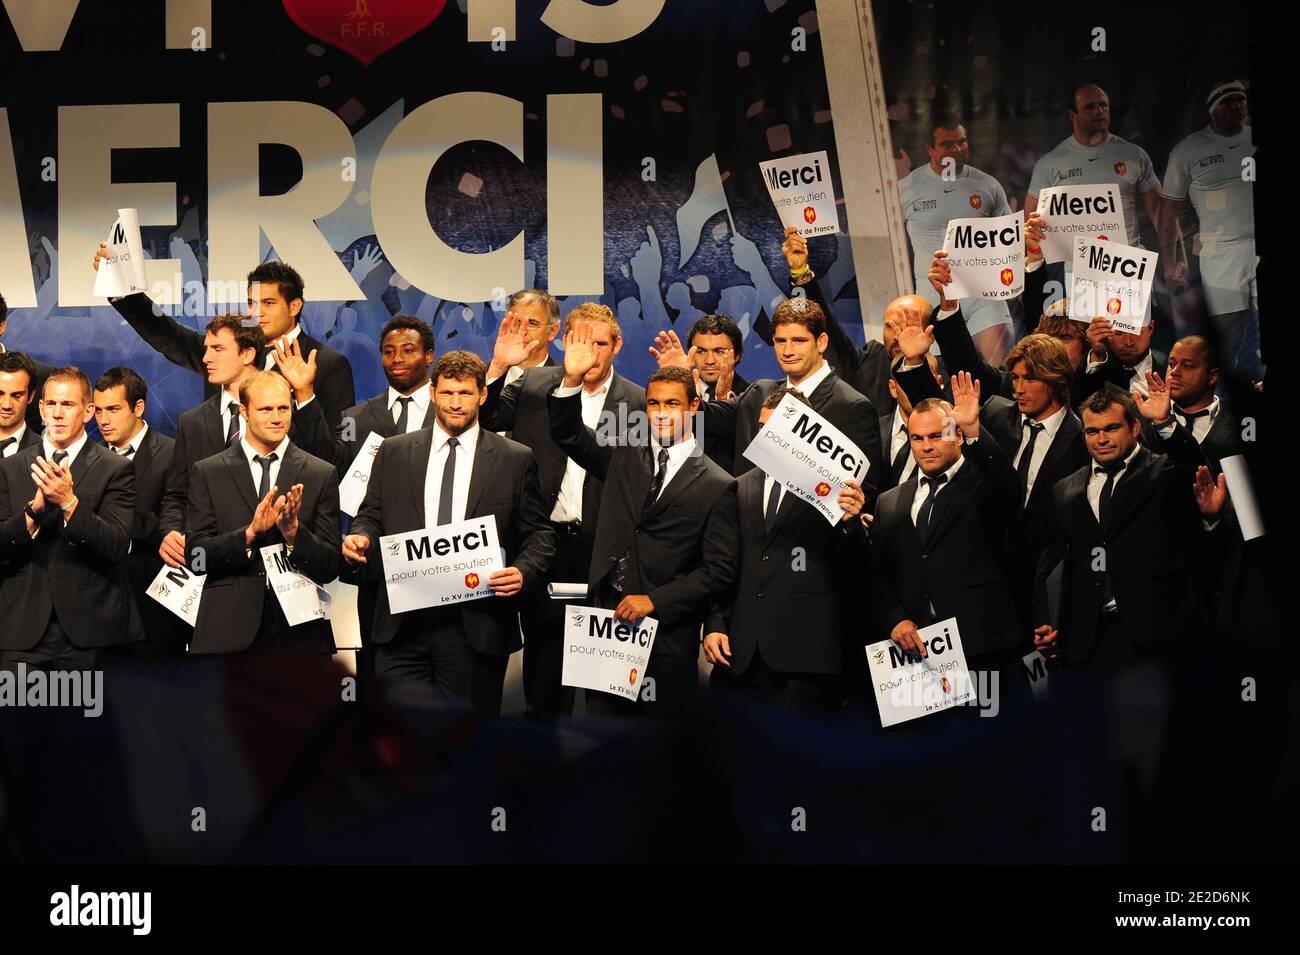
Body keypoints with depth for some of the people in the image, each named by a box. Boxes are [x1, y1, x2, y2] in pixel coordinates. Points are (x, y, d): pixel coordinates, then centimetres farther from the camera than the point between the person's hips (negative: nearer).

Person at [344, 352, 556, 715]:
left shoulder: (516, 460, 5)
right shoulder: (394, 452, 11)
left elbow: (539, 533, 6)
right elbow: (371, 516, 15)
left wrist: (523, 572, -12)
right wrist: (360, 536, -7)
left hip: (476, 626, -1)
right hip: (402, 621, 2)